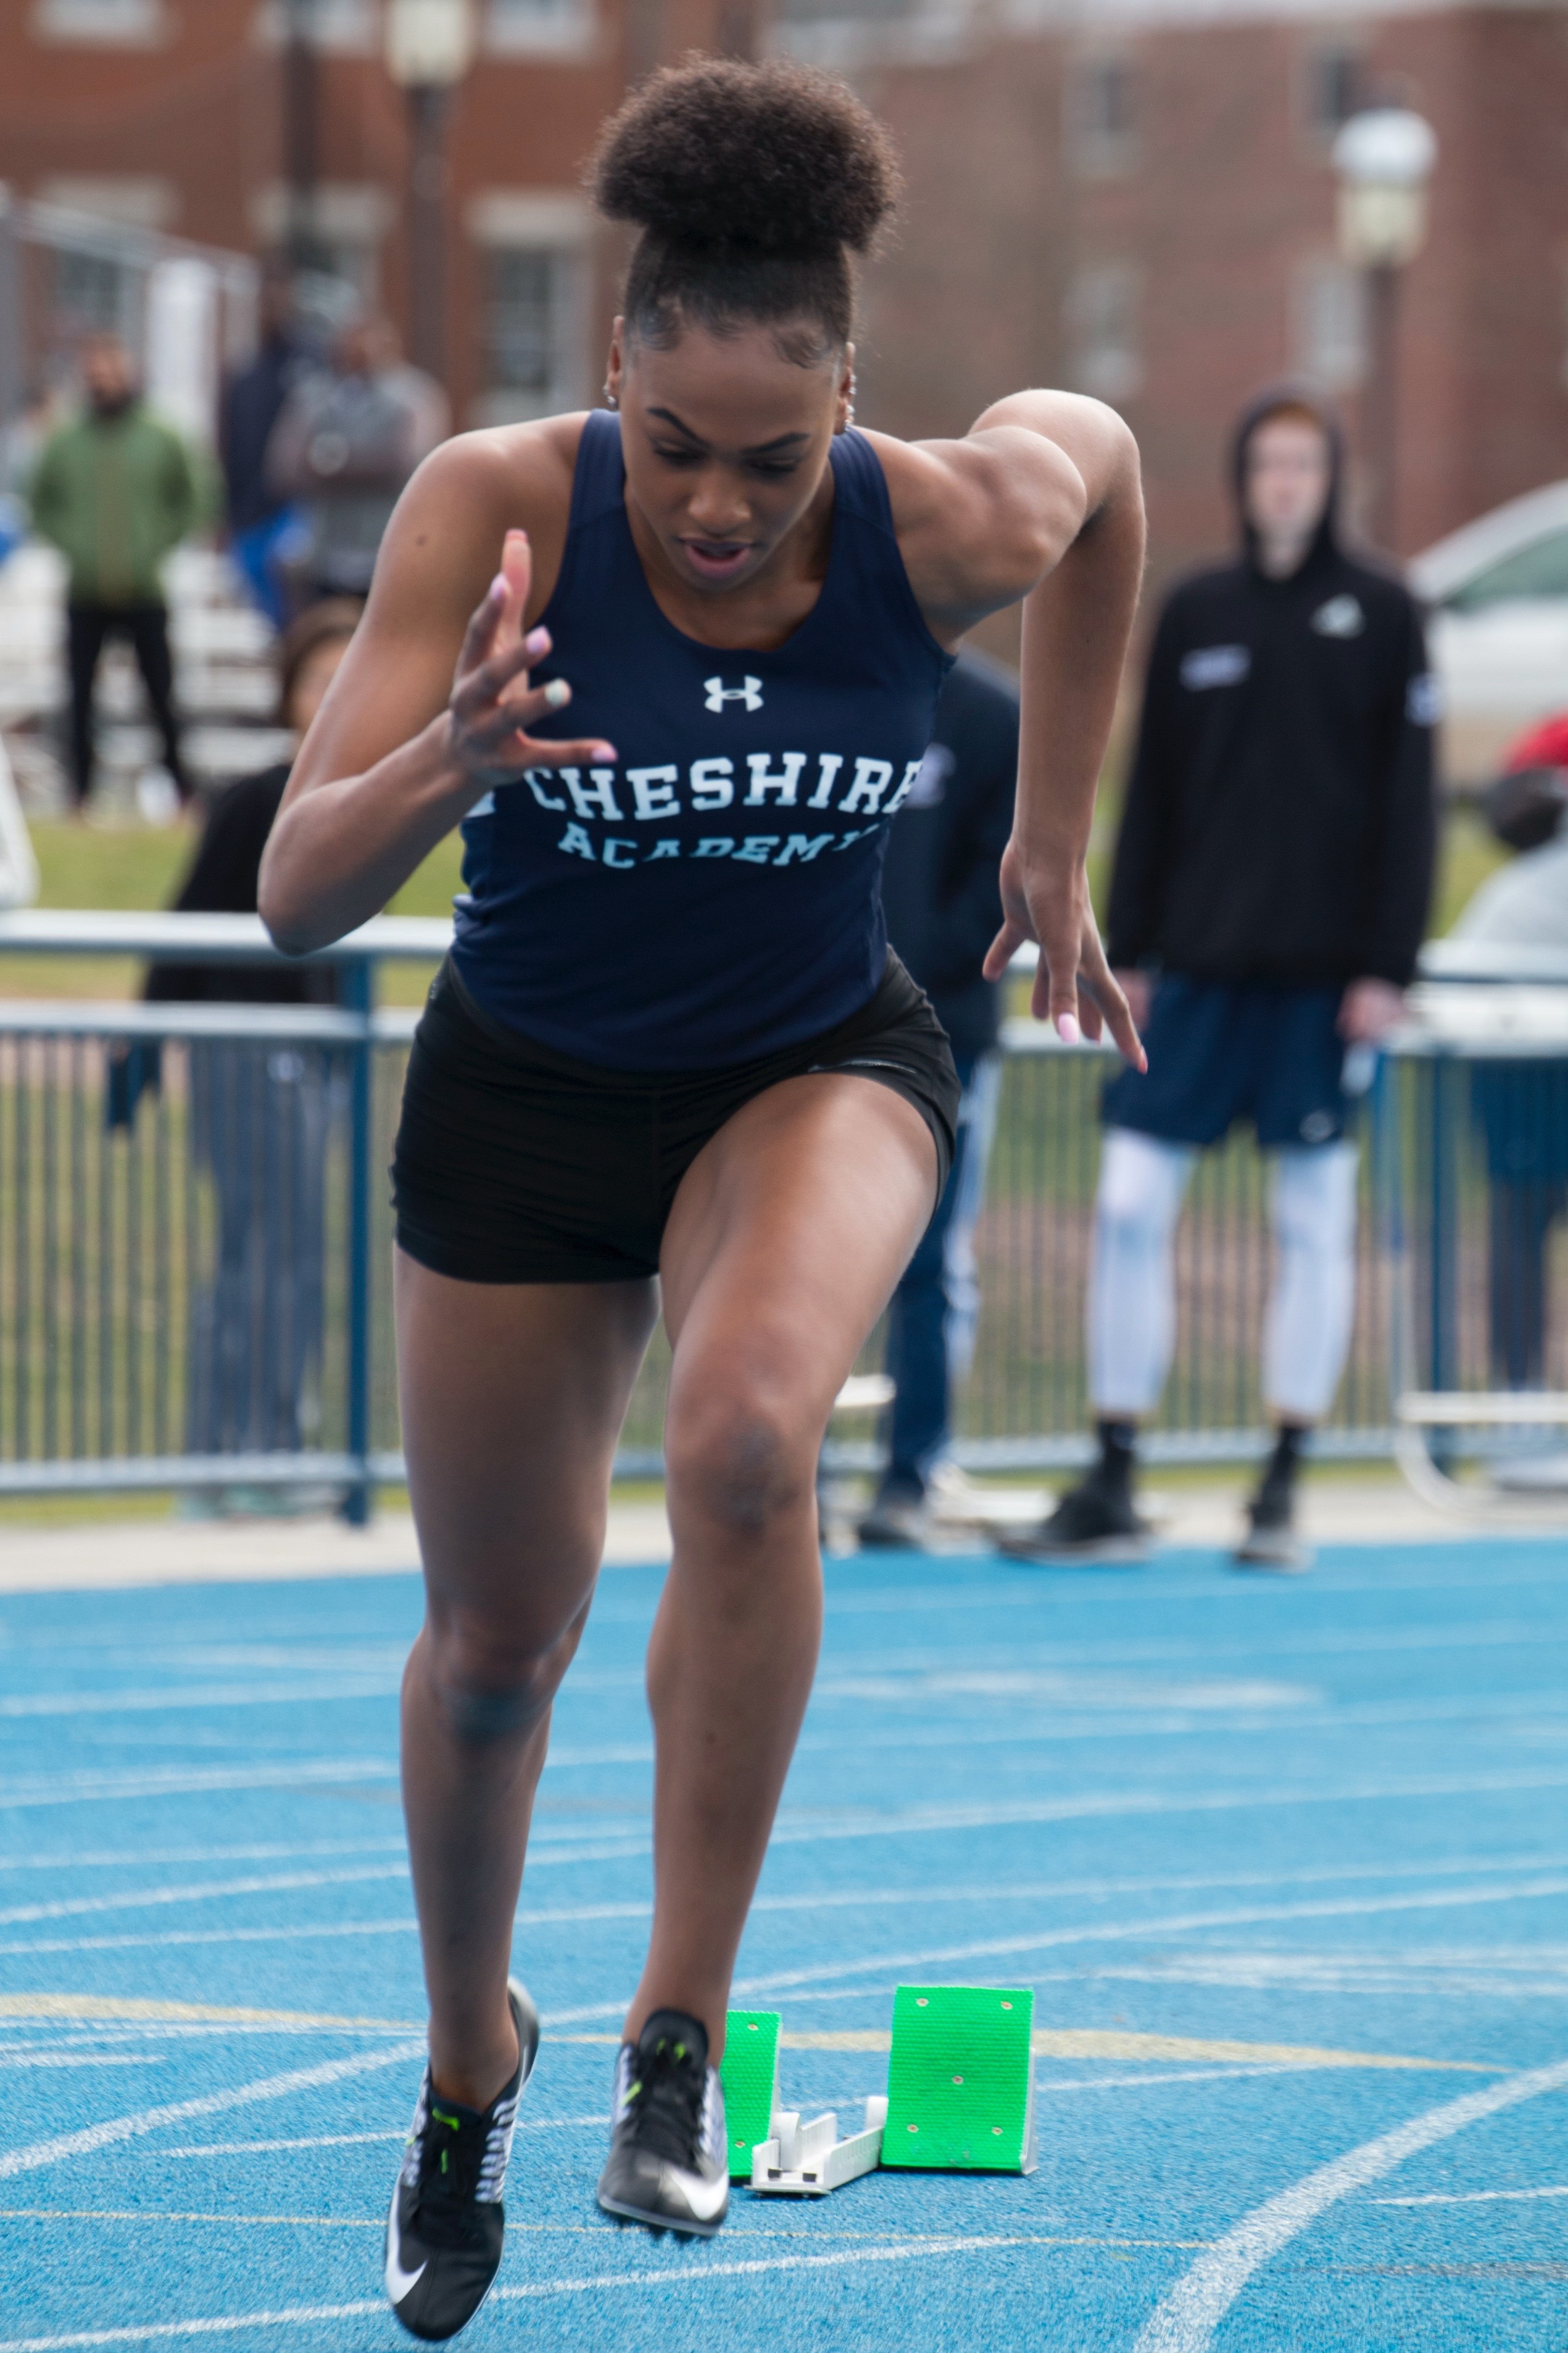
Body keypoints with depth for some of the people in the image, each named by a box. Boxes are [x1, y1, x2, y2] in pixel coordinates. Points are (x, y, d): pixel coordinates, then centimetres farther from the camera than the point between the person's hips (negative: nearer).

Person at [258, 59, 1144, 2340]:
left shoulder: (948, 524, -22)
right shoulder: (495, 506, -26)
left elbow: (1095, 446, 4)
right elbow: (297, 896, -26)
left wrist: (1054, 846, 8)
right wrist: (448, 762, -48)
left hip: (819, 1070, -1)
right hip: (525, 1095, 1)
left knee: (747, 1439, -33)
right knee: (497, 1642, 11)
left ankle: (685, 2033, -20)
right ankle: (470, 2057, 42)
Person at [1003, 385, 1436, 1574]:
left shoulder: (1381, 615, 1)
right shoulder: (1193, 612, 9)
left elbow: (1408, 802, -1)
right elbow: (1152, 794, 11)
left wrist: (1387, 964, -8)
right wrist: (1127, 954, 6)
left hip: (1322, 976, -2)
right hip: (1199, 962, 2)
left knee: (1316, 1218, 2)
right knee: (1130, 1202, -3)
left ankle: (1283, 1490, 10)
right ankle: (1111, 1489, 5)